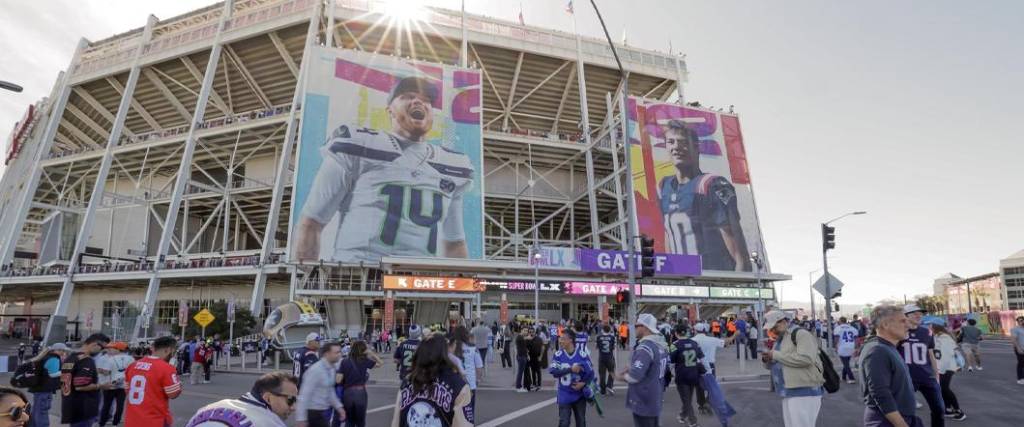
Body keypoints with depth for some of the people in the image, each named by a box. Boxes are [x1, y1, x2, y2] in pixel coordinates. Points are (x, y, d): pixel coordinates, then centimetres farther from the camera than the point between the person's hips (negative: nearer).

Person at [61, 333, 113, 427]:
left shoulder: (69, 358, 11)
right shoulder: (87, 360, -20)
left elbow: (64, 382, 21)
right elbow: (81, 386, -26)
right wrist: (101, 386, -12)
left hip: (71, 408, 10)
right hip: (83, 409, -10)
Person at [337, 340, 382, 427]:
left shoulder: (345, 361, -2)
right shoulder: (365, 361, -5)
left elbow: (338, 380, -7)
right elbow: (379, 363, 8)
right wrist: (370, 352, 0)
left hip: (347, 393, 1)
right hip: (360, 393, -1)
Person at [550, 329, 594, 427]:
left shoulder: (582, 355, -12)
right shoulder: (558, 355, -9)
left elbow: (590, 373, -4)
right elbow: (554, 372, -17)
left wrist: (583, 383, -19)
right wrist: (570, 369, -24)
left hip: (579, 395, 1)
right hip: (564, 396, 0)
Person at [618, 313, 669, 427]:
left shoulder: (645, 347, -25)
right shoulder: (662, 345, 5)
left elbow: (635, 376, -30)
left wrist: (623, 376, -9)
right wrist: (631, 368, 9)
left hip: (643, 402, -9)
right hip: (655, 399, 9)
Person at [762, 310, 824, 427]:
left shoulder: (801, 334, -10)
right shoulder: (779, 339, 17)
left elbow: (806, 359, -25)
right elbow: (774, 364, 23)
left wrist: (776, 355, -20)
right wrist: (767, 359, -1)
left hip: (804, 392, -9)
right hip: (789, 393, 9)